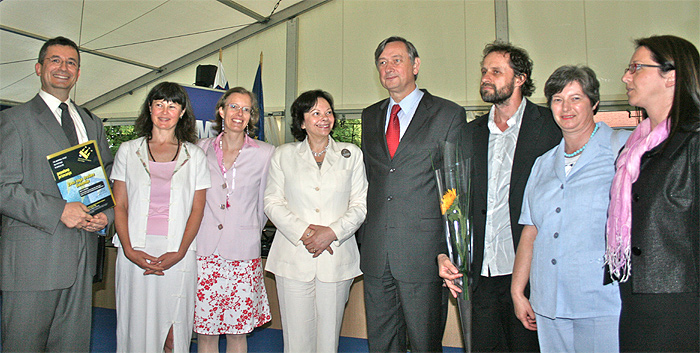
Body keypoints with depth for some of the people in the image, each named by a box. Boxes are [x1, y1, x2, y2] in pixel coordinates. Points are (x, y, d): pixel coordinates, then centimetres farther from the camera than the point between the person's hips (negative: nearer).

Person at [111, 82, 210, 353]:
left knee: (174, 329, 4)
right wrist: (129, 250, -8)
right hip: (135, 253, 1)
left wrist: (179, 253, -10)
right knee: (135, 327, 7)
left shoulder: (194, 155, 7)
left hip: (178, 255, -1)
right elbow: (120, 205, 5)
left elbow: (197, 210, 3)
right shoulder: (128, 151, 9)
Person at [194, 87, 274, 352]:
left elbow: (264, 203, 9)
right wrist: (194, 235, 12)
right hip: (203, 249, 1)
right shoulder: (202, 149, 8)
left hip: (243, 253, -1)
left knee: (237, 331, 5)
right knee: (204, 330, 6)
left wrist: (250, 233, 8)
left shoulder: (265, 153, 2)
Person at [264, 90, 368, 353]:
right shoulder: (283, 155, 9)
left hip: (336, 258, 1)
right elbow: (273, 202, 4)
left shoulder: (351, 154, 9)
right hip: (294, 258, 0)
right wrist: (302, 232, -11)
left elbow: (361, 204, 5)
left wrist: (332, 232, -11)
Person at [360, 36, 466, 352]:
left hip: (423, 253, -4)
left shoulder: (449, 115, -1)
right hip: (375, 252, 5)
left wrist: (450, 253, -6)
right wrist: (366, 236, 11)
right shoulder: (370, 116, 14)